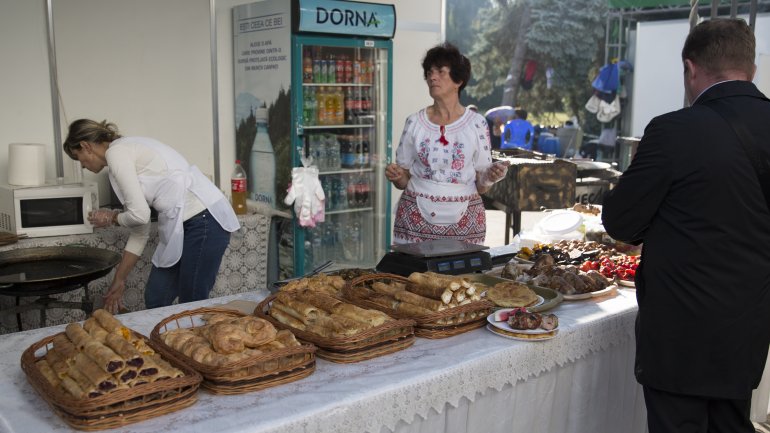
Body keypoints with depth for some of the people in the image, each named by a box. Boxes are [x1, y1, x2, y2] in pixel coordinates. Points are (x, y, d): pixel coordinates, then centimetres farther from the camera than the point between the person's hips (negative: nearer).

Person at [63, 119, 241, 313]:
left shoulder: (116, 153, -7)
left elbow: (139, 214, -16)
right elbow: (140, 229, 20)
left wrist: (111, 218, 8)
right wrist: (119, 281, 24)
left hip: (205, 220, -9)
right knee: (154, 299, 13)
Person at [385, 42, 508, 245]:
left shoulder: (476, 123, -1)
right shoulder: (415, 122, 1)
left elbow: (481, 186, 1)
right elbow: (403, 181, 6)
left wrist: (491, 176, -18)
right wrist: (396, 176, -14)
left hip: (463, 218, 0)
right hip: (417, 216, 1)